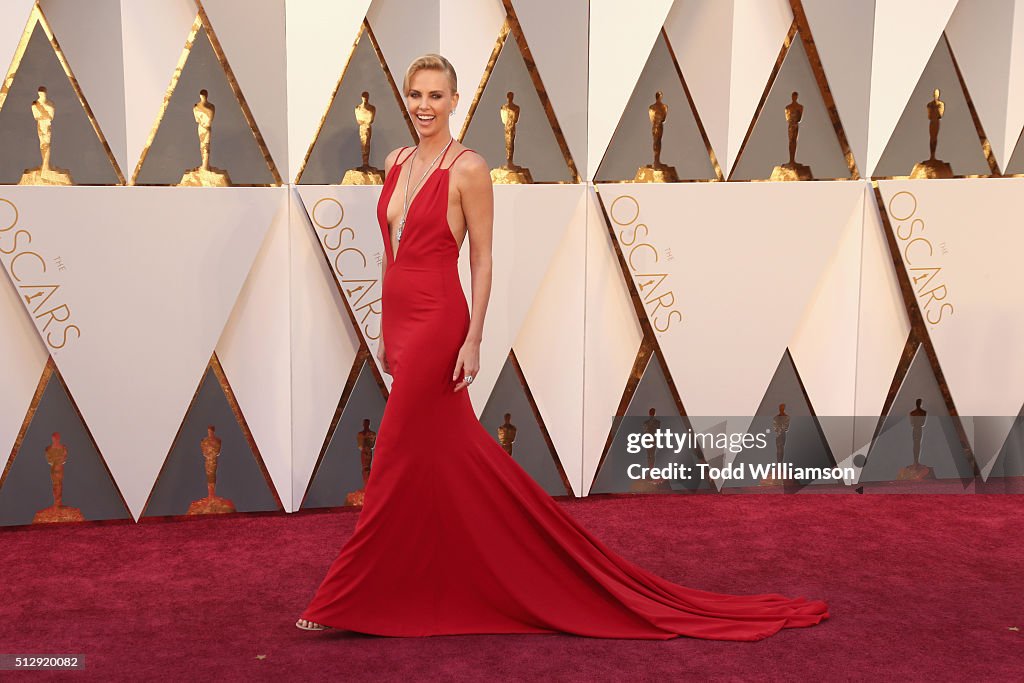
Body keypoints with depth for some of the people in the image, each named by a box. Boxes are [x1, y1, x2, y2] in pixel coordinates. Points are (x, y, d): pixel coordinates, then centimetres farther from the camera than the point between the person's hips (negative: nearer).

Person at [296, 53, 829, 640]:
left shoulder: (468, 168, -9)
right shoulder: (397, 163, 13)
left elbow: (483, 260, -10)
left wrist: (473, 340, -14)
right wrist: (386, 330, 18)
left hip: (435, 322, -8)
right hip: (400, 321, 8)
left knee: (399, 459, -2)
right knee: (453, 455, 13)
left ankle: (349, 601, 7)